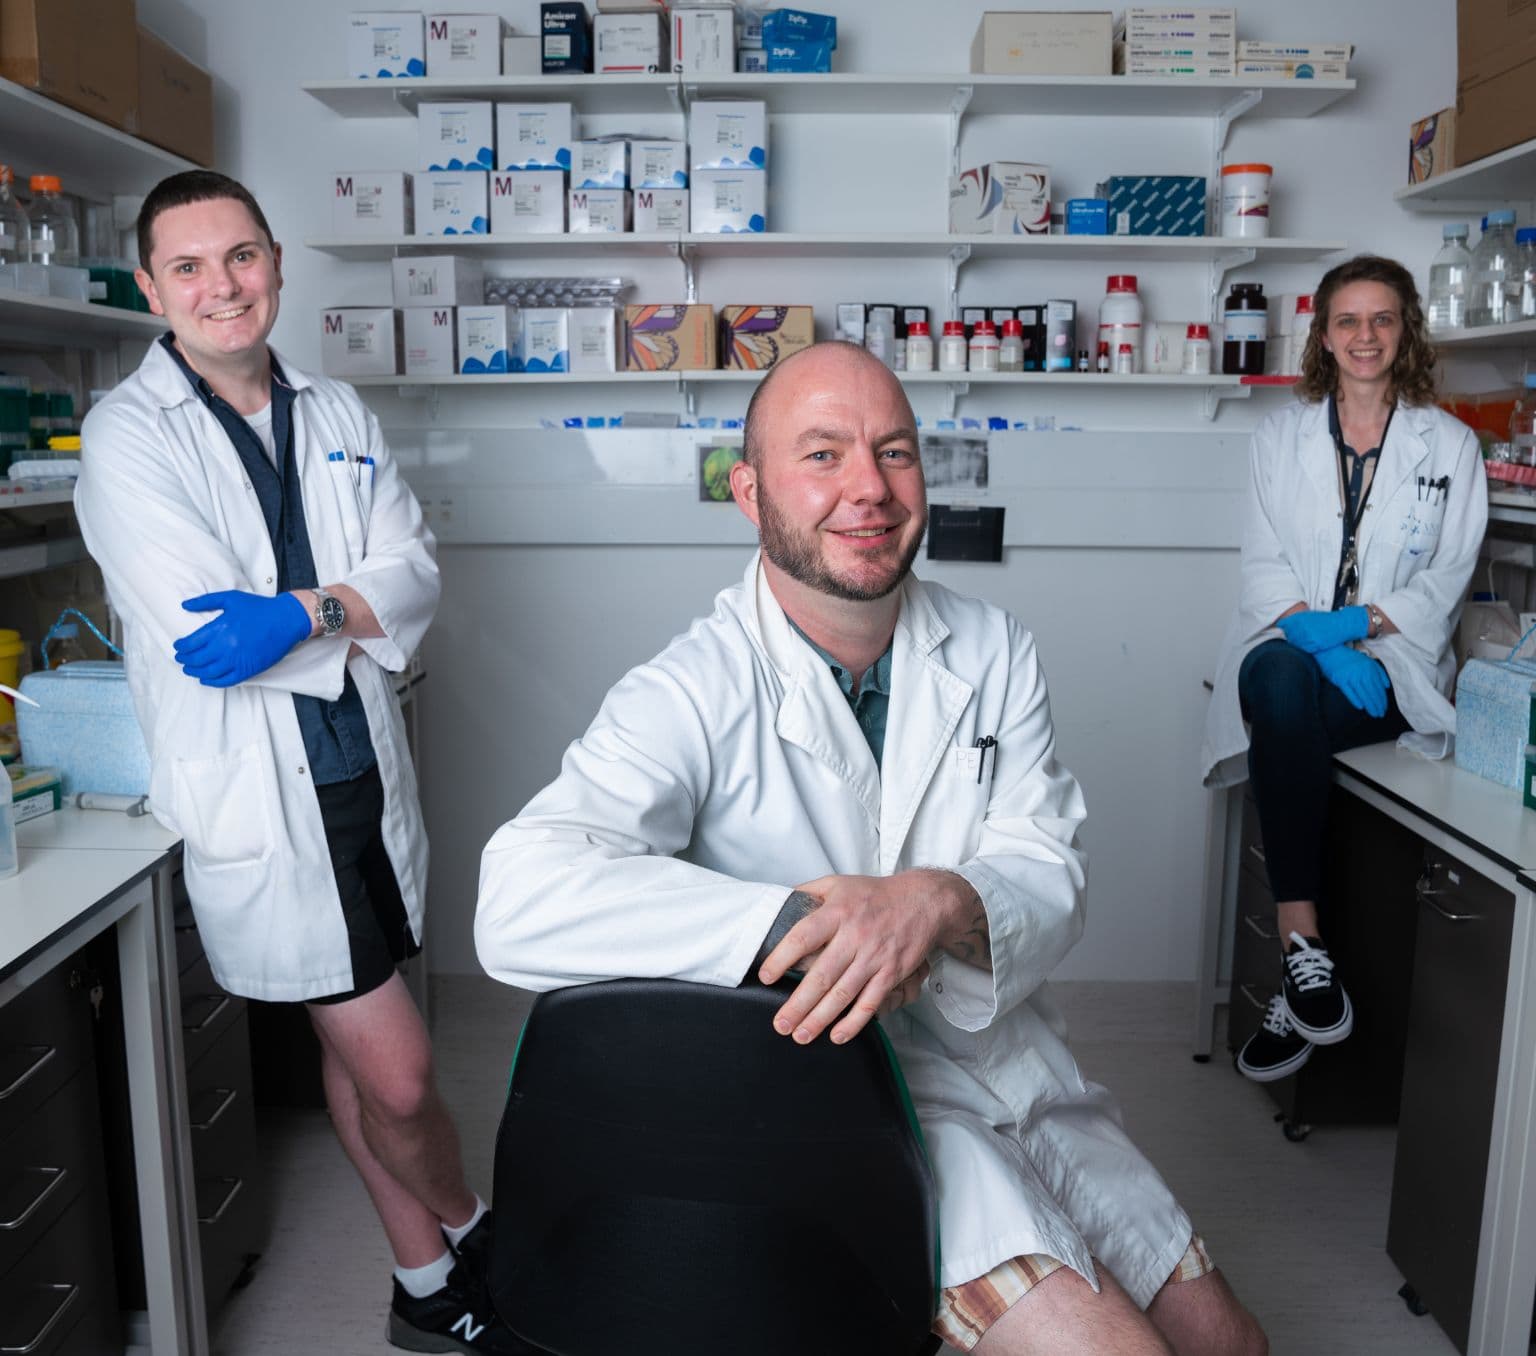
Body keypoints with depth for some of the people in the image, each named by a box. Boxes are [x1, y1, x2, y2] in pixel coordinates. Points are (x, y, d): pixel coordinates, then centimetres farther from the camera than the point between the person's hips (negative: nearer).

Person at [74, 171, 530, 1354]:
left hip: (366, 773, 5)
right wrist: (360, 619, -8)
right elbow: (204, 641, -17)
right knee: (397, 1075, -2)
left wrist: (304, 611, -19)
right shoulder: (129, 436, -7)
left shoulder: (337, 413, 10)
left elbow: (416, 568, -1)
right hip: (260, 801, -5)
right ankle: (477, 1234, 29)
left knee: (356, 1052, 20)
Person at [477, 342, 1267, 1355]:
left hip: (1017, 1071, 6)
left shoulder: (993, 652, 1)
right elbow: (519, 904, -30)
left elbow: (1049, 877, -6)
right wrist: (798, 922, -36)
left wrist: (941, 901, -30)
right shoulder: (695, 694, -16)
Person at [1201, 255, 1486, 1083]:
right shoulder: (1282, 435, 14)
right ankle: (1305, 942, -33)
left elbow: (1446, 580, 5)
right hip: (1292, 647, 1)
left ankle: (1296, 950, -26)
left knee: (1284, 716, -36)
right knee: (1278, 680, -38)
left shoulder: (1449, 445, 12)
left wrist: (1355, 624, -14)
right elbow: (1265, 565, 5)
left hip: (1394, 660, -1)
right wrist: (1315, 636, -15)